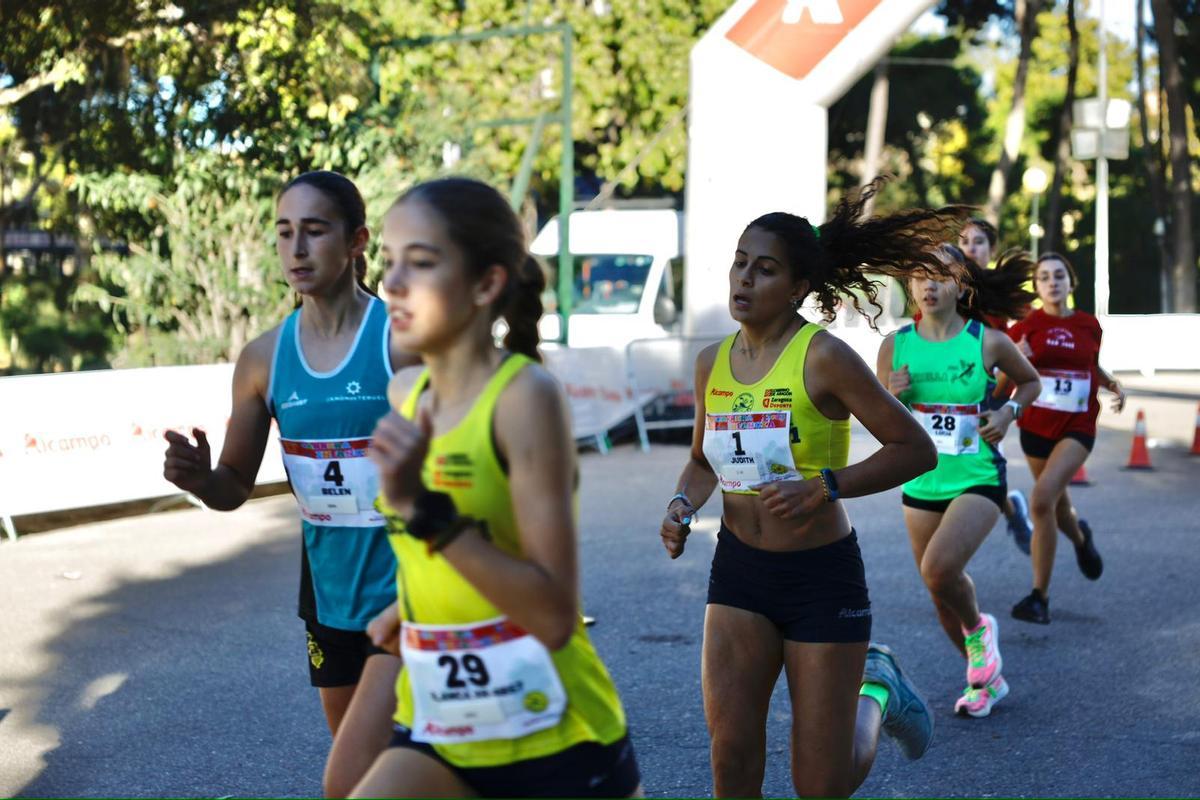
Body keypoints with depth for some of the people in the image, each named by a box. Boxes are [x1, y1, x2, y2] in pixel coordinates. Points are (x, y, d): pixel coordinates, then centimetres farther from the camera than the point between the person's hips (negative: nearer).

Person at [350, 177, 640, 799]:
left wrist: (423, 508, -30)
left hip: (553, 741, -5)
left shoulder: (526, 397, -18)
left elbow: (554, 615, -25)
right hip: (438, 733, 6)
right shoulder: (404, 395, 2)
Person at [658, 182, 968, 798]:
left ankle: (877, 692, 34)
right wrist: (682, 506, -2)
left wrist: (824, 488, -23)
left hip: (822, 575, -4)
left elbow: (915, 449, -14)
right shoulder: (713, 362, 2)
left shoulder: (822, 357, -15)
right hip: (739, 569, 5)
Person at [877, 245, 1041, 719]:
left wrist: (1009, 412, -6)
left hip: (977, 480, -4)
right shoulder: (895, 346, -2)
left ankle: (979, 629, 7)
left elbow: (1029, 381, 12)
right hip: (921, 483, 4)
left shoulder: (988, 342, -7)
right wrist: (891, 396, -14)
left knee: (939, 568, -26)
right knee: (940, 593, 11)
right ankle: (986, 678, 36)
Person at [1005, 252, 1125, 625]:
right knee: (1057, 506, 14)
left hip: (1077, 427, -1)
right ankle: (1080, 537, 55)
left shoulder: (1088, 325, 3)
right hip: (1036, 426, 1)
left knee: (1043, 498, -22)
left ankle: (1039, 597, -14)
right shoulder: (1027, 326, -3)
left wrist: (1113, 384, 2)